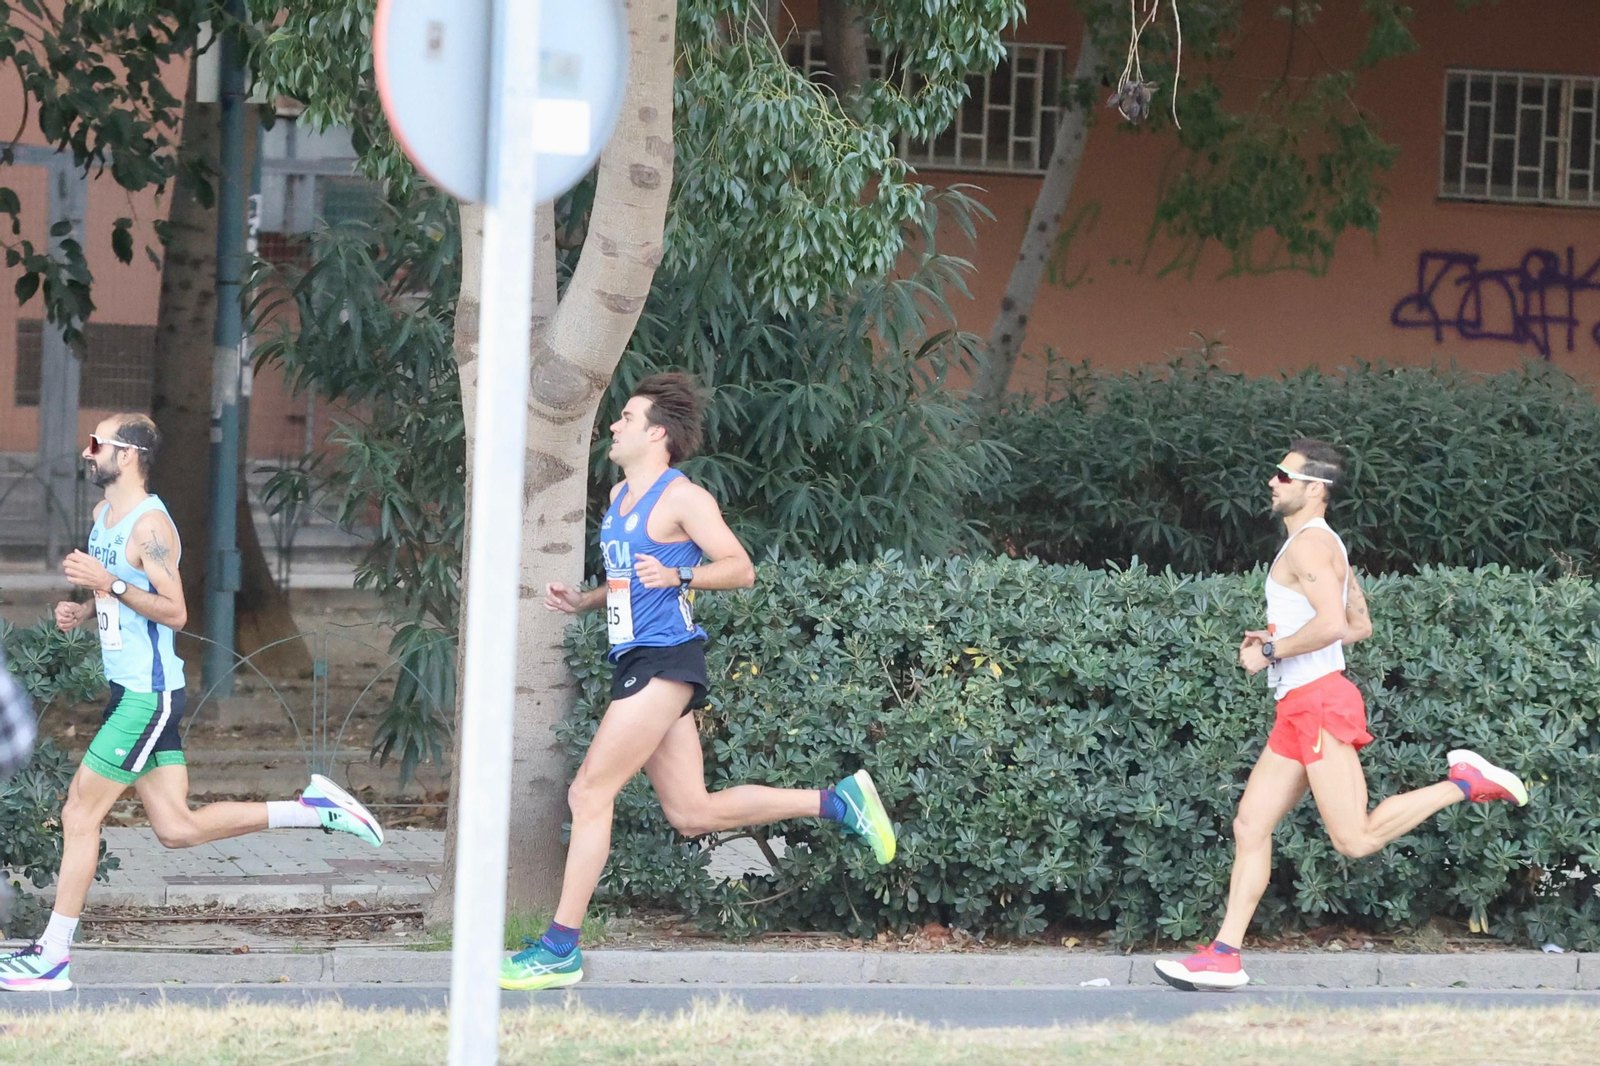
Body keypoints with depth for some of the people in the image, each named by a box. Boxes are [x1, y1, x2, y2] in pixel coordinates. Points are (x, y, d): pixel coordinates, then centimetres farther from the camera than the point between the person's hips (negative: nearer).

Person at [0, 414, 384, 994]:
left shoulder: (150, 525, -15)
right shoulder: (103, 514, 14)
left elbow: (174, 612, -20)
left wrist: (109, 583, -27)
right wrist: (83, 612, 8)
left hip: (147, 695, -10)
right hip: (130, 688, 10)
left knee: (79, 815, -6)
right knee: (177, 828, 9)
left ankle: (52, 957, -1)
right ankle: (314, 807, 14)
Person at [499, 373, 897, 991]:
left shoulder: (682, 499, -8)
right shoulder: (620, 496, 19)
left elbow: (741, 569, -10)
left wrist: (679, 577, -26)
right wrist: (581, 602, 14)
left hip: (665, 660, -10)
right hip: (637, 663, 10)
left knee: (590, 793, -12)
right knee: (692, 813, 9)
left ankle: (560, 950, -11)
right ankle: (838, 802, 17)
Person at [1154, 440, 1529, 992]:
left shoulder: (1310, 544, -12)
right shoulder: (1322, 544, 19)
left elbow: (1332, 623, -26)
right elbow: (1359, 626, 25)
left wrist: (1271, 652, -15)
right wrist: (1277, 639, 20)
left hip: (1320, 704, -10)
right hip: (1298, 710, 10)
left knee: (1356, 839, -12)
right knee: (1250, 825, 5)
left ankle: (1466, 782, -4)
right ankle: (1224, 956, 3)